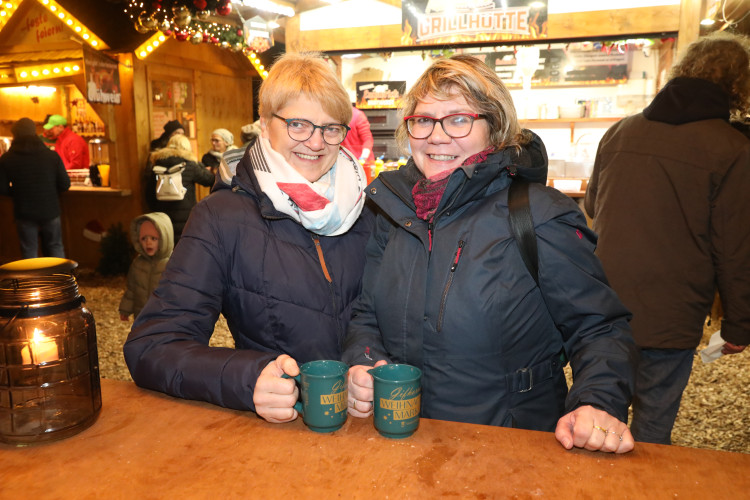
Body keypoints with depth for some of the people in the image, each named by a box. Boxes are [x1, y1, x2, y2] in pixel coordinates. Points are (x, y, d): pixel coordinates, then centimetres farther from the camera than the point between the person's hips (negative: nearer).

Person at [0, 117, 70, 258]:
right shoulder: (52, 155, -6)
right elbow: (65, 185, -4)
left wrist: (18, 192, 14)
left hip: (24, 213, -1)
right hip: (50, 211, 1)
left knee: (29, 252, 10)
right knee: (55, 248, 13)